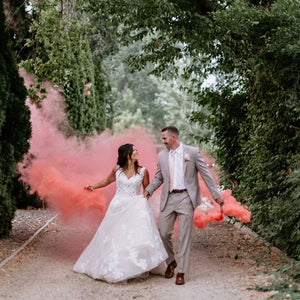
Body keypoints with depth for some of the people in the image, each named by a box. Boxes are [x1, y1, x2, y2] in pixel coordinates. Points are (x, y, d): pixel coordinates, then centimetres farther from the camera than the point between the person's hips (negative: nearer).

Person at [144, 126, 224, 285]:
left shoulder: (192, 152, -2)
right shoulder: (162, 156, 10)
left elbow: (205, 174, 0)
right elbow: (158, 178, 17)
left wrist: (216, 194, -2)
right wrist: (148, 190, 1)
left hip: (185, 198, -4)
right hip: (168, 199, 4)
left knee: (184, 236, -2)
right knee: (163, 233, 3)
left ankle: (181, 272, 5)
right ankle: (170, 262, 28)